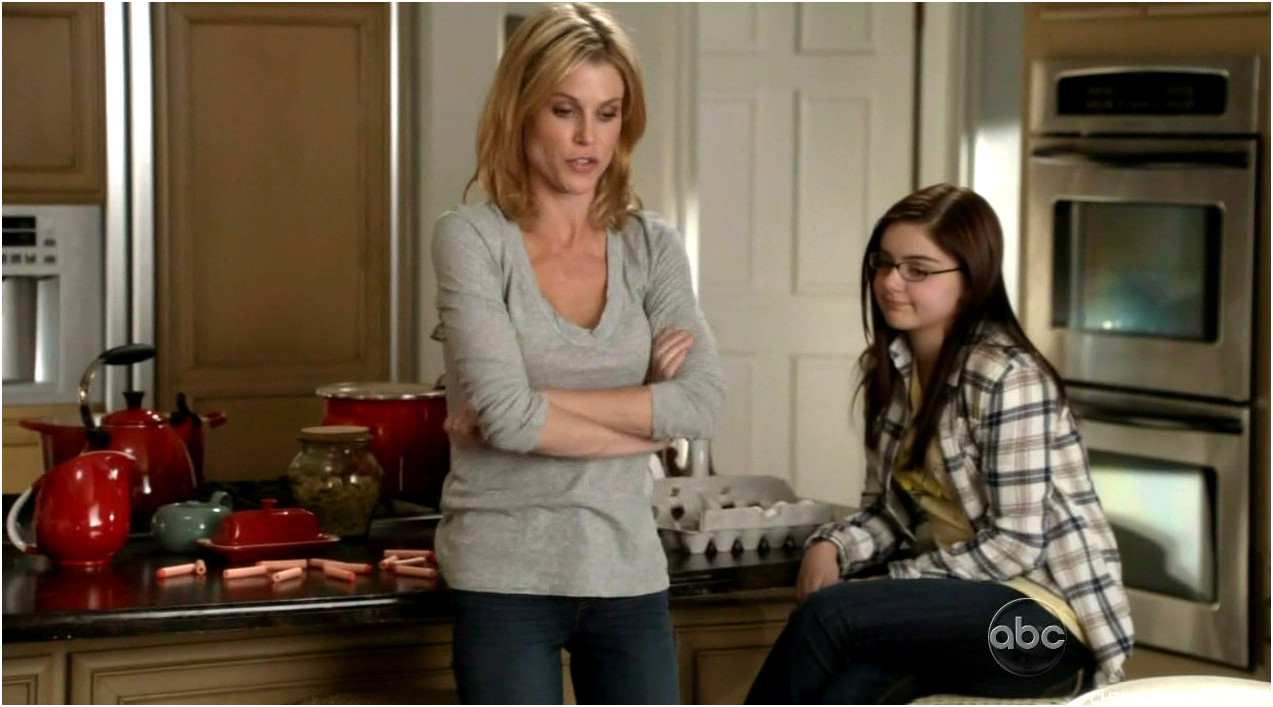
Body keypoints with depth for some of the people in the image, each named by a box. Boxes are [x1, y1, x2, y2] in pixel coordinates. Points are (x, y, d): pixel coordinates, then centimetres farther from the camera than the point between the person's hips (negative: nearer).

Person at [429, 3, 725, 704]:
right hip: (507, 578, -4)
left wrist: (538, 404, -13)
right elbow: (506, 415, -16)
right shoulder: (472, 238, -5)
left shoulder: (651, 245, 6)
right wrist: (649, 418, -6)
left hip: (629, 573, 4)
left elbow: (703, 402, -8)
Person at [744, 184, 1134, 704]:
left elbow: (1017, 544, -18)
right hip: (958, 604, 6)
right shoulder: (890, 369, 7)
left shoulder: (1009, 377, -17)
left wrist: (889, 584, -17)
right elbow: (887, 511, 12)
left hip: (1045, 618, -6)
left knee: (828, 616, -26)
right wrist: (830, 546, -9)